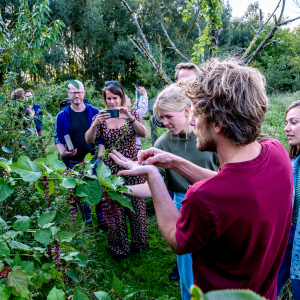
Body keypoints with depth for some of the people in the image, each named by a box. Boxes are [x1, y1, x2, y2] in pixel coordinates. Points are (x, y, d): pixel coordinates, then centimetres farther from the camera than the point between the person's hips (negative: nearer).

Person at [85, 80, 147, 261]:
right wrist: (95, 124, -26)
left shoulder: (132, 113, 3)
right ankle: (119, 248, 25)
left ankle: (139, 242, 31)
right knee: (114, 207, 5)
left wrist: (130, 118, -26)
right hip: (111, 169, 0)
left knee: (136, 204, 7)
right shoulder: (100, 117, 3)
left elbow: (143, 134, -12)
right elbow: (89, 140, -8)